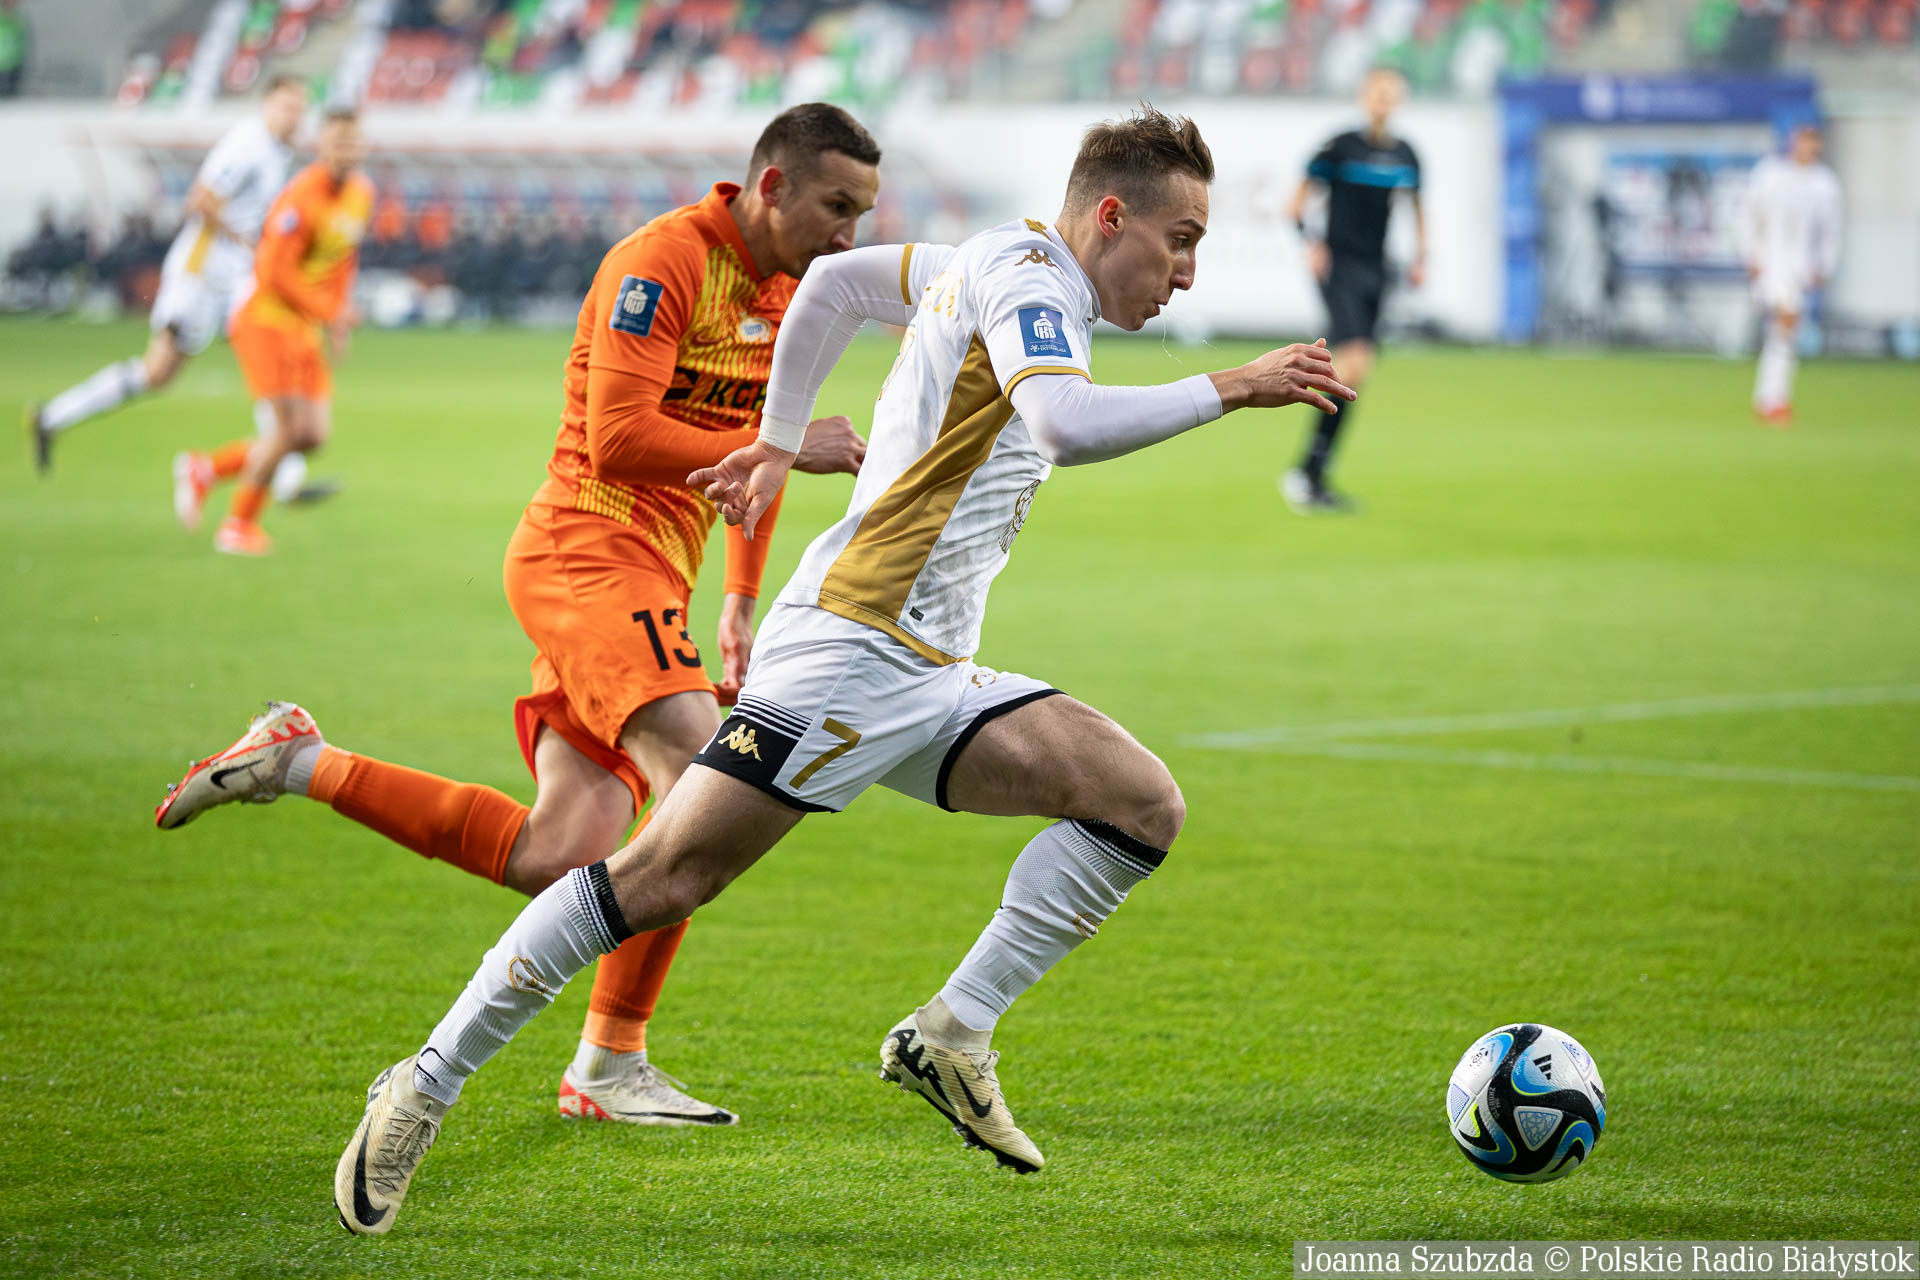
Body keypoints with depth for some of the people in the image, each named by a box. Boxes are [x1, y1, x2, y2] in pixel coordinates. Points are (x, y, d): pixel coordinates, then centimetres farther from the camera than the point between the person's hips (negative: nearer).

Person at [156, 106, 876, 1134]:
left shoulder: (787, 290, 15)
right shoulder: (662, 261, -13)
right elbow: (619, 441, -21)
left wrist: (740, 603, 23)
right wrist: (787, 447, -21)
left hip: (647, 580, 9)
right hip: (588, 554, -9)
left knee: (553, 863, -1)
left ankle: (300, 765, 12)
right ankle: (612, 1066, -14)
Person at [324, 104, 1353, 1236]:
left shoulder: (995, 271, 21)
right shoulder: (1025, 265, -6)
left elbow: (836, 280, 35)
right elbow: (1064, 424, -25)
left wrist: (780, 445, 39)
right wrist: (1226, 390, -18)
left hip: (929, 677, 10)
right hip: (853, 639, -10)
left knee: (1145, 805, -7)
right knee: (664, 879, -11)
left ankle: (954, 1036, -7)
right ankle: (423, 1091, -3)